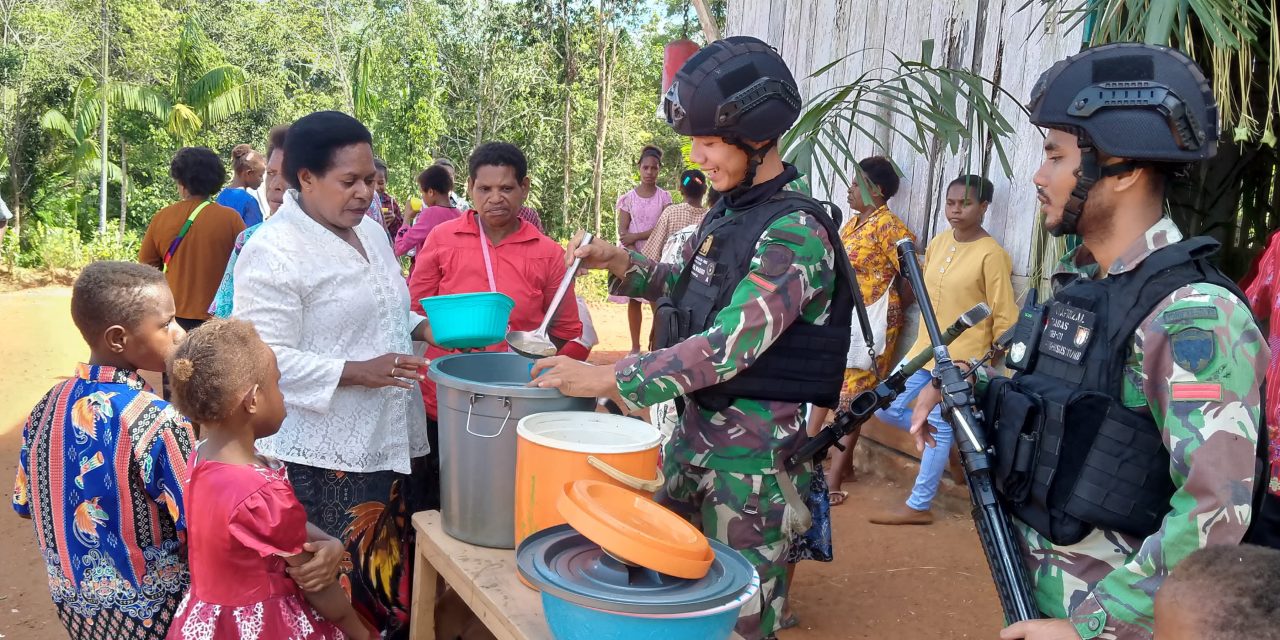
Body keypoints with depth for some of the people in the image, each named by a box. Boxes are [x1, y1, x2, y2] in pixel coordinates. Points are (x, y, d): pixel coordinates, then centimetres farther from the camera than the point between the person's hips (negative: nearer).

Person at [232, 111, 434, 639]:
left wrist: (426, 327, 4)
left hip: (392, 440, 8)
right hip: (325, 456, -8)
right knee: (342, 594, -1)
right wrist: (356, 372, -25)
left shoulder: (372, 231, 11)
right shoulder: (272, 253, -14)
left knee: (395, 577, 14)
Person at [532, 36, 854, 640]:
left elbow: (731, 343, -27)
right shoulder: (730, 210, 7)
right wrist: (622, 263, 3)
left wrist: (607, 380, -27)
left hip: (755, 443, -8)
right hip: (696, 424, 8)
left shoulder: (796, 232, -20)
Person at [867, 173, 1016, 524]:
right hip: (925, 349, 8)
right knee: (887, 408, 7)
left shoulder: (991, 254, -15)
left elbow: (1005, 316, -12)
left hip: (962, 359, -8)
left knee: (939, 427, 0)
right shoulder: (938, 242, 7)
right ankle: (945, 441, 26)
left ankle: (919, 506, 12)